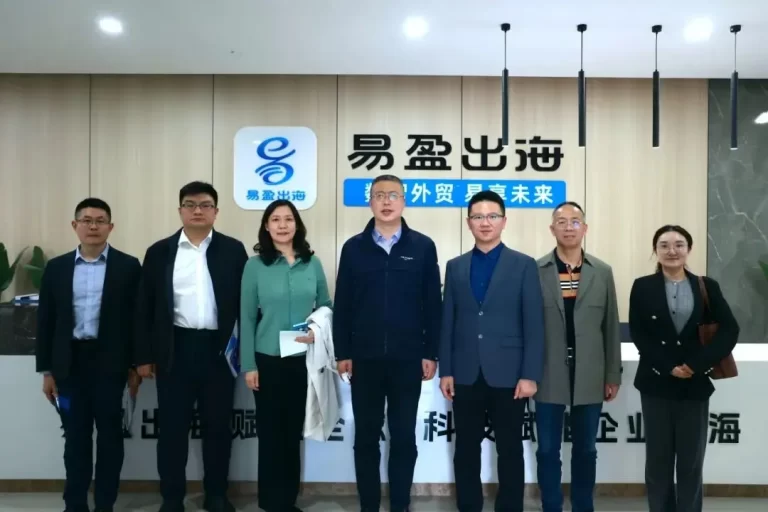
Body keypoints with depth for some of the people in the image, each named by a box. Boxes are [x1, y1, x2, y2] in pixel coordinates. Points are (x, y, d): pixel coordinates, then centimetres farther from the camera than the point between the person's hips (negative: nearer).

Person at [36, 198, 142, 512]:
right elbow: (46, 320, 7)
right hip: (70, 363, 2)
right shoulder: (56, 267, 6)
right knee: (76, 437, 11)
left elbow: (137, 318, -1)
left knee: (110, 436, 6)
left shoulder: (128, 266, -2)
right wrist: (47, 370, 5)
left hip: (110, 362, -2)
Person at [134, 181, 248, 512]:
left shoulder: (233, 250, 3)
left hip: (218, 349, 0)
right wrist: (144, 356, 1)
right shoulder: (159, 252, 5)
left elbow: (245, 302, 3)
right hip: (175, 349, 1)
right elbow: (145, 307, 5)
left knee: (218, 426, 9)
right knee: (173, 427, 7)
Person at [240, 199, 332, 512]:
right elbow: (246, 318, -4)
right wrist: (248, 365, -7)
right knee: (271, 432, 7)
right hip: (268, 360, -2)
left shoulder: (312, 263, 2)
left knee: (294, 432, 13)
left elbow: (326, 307, 9)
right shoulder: (255, 265, -4)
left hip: (304, 360, 2)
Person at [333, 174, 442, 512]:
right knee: (366, 436, 10)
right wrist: (342, 352, 0)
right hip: (365, 358, 1)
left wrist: (431, 353, -1)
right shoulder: (353, 247, 3)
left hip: (408, 358, -1)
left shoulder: (423, 247, 1)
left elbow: (432, 304, 1)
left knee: (404, 437, 9)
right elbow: (342, 304, 4)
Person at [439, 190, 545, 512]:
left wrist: (530, 375, -10)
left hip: (508, 374, -2)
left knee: (510, 451, 8)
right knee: (466, 450, 10)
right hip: (466, 375, 3)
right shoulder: (455, 267, 9)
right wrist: (446, 371, 2)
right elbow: (448, 323, 7)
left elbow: (534, 325, -4)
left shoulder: (524, 265, 1)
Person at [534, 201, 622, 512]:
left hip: (589, 377, 2)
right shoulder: (536, 271, -2)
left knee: (585, 451, 13)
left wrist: (613, 375, 5)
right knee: (548, 451, 6)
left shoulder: (602, 272, 5)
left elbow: (611, 327, 6)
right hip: (549, 376, -2)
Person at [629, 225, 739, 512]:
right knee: (658, 458, 7)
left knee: (691, 460, 6)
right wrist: (668, 367, -13)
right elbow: (638, 335, -4)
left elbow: (729, 330, -4)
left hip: (695, 384, 0)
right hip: (656, 383, 0)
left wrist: (697, 364, -14)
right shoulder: (642, 287, 2)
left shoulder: (707, 287, 4)